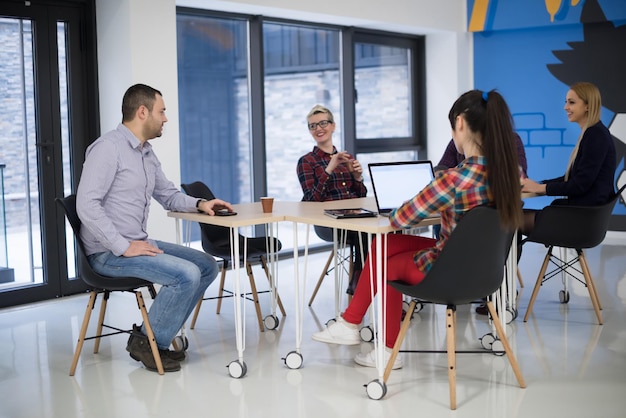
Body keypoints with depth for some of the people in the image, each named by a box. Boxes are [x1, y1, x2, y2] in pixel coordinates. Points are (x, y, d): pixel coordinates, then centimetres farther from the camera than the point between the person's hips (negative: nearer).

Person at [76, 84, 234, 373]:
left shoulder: (147, 153, 13)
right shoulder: (108, 148, -14)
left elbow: (168, 195, 23)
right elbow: (87, 205, -22)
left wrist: (199, 204, 3)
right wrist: (123, 247, -24)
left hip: (139, 244, 10)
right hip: (108, 254, -9)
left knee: (207, 266, 6)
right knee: (186, 275, -23)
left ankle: (154, 334, 8)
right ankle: (147, 342, -3)